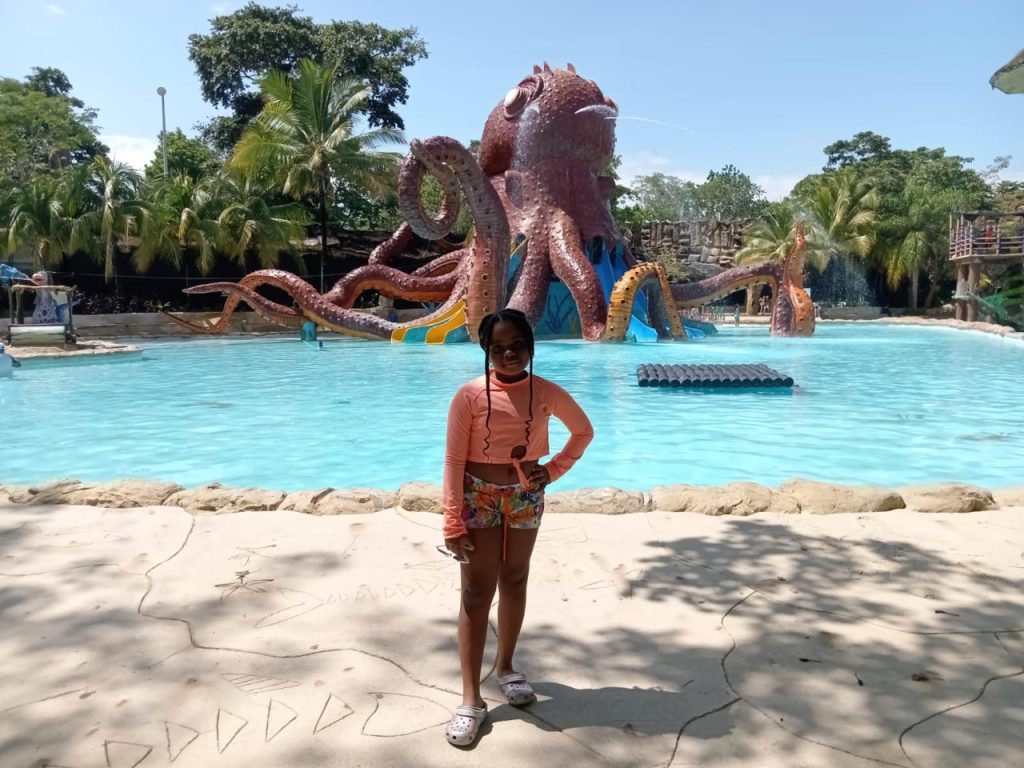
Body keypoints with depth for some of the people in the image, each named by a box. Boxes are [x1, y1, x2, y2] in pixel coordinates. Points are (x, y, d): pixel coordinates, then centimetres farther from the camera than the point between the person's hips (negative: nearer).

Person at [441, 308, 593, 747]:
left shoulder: (547, 394, -5)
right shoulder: (470, 395, -13)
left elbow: (584, 432, 11)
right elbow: (454, 460, -12)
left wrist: (553, 470, -1)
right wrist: (453, 524, -15)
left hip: (526, 499, 3)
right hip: (479, 498, -3)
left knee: (514, 582, 16)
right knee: (477, 593, 1)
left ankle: (505, 666, 37)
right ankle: (471, 698, 9)